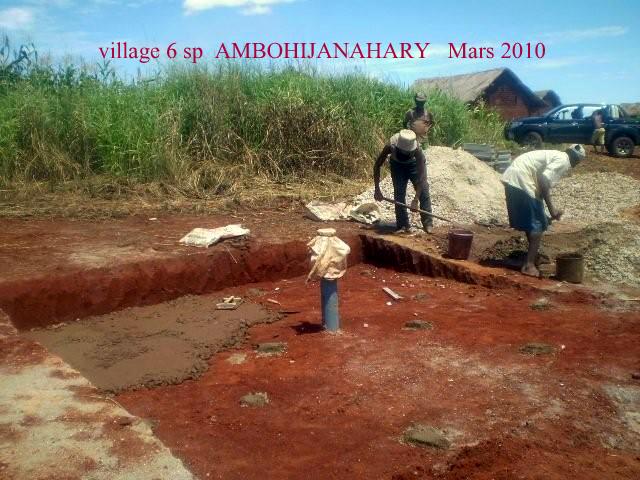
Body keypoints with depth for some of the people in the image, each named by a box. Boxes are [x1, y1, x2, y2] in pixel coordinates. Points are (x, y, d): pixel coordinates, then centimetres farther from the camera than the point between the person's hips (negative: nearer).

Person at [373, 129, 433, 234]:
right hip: (397, 164, 1)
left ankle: (428, 223, -6)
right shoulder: (391, 146, -37)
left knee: (423, 191, -12)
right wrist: (377, 189, -31)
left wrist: (416, 200, -45)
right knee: (399, 193, -8)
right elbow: (377, 166, -26)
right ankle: (403, 225, -1)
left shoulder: (417, 150, -40)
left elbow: (421, 176, -39)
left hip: (414, 163, -1)